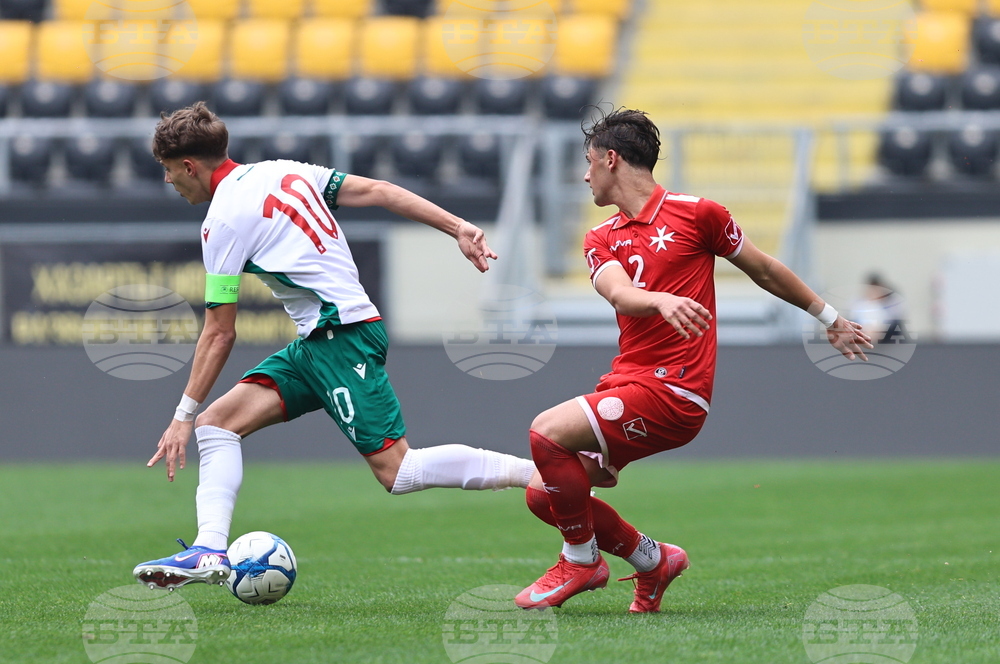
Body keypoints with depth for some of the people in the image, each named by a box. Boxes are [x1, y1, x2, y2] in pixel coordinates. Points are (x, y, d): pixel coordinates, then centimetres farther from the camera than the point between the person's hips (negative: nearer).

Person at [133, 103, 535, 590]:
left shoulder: (224, 221, -10)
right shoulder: (281, 172, 13)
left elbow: (220, 334, -8)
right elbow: (376, 191, 6)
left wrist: (183, 414, -1)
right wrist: (458, 228, 4)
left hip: (341, 336, -10)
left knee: (396, 471, -12)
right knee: (218, 421, 4)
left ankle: (545, 476, -12)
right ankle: (210, 551, -7)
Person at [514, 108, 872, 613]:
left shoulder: (695, 214, 0)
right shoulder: (601, 240, 14)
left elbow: (764, 269, 13)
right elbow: (619, 294, -8)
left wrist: (828, 317, 24)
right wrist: (663, 301, -31)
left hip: (673, 390, -7)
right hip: (626, 380, 7)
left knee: (548, 431, -23)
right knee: (542, 494, -4)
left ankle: (581, 560, -4)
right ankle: (652, 560, 15)